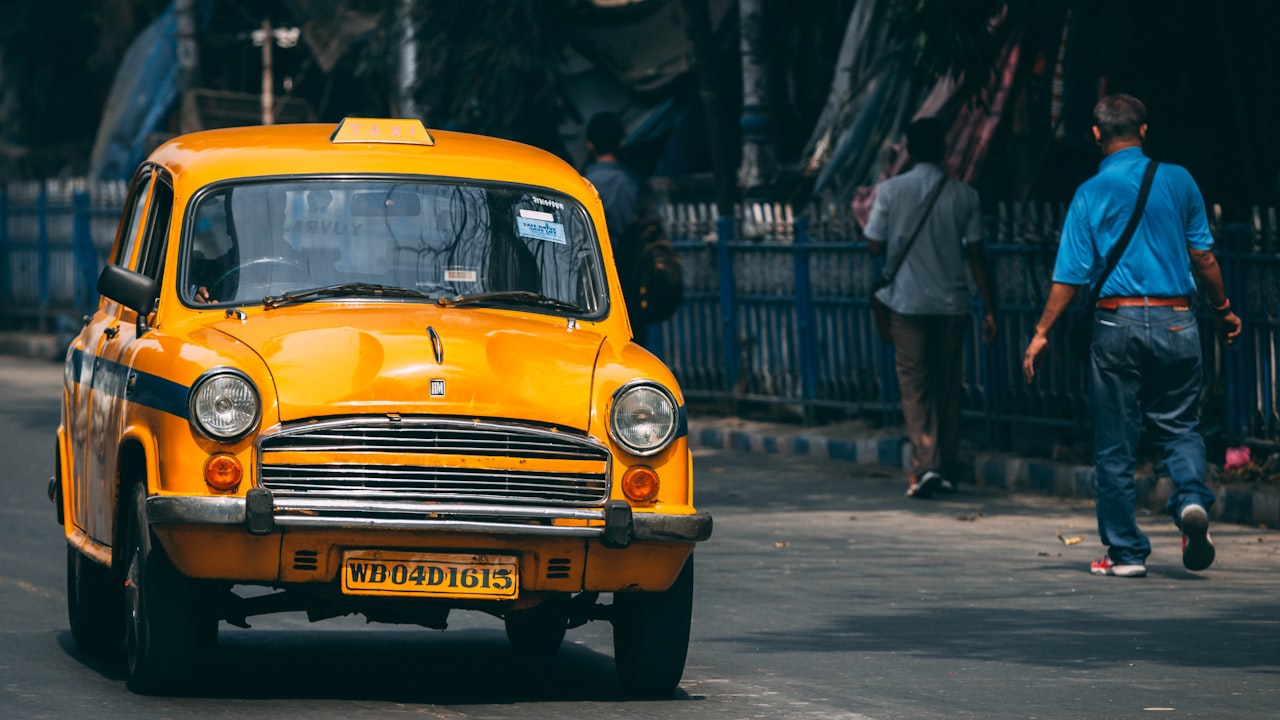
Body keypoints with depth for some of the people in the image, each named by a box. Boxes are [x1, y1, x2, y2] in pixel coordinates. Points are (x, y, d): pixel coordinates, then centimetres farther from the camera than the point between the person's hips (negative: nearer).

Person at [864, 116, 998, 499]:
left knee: (915, 385, 0)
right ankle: (947, 468, 18)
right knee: (948, 385, 13)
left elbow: (875, 245, -4)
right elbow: (976, 254, 0)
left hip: (907, 303, -2)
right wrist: (989, 309, 5)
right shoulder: (964, 195, -1)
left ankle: (925, 465, -15)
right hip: (952, 304, 2)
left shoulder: (891, 191, -5)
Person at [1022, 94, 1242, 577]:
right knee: (1179, 425, 15)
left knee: (1115, 444, 6)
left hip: (1118, 320, -2)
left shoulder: (1092, 193, -3)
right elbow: (1202, 255, 8)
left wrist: (1042, 333, 3)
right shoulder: (1178, 180, 3)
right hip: (1176, 320, 2)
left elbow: (1070, 274, -4)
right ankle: (1192, 497, -14)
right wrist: (1223, 310, 21)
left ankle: (1126, 551, 9)